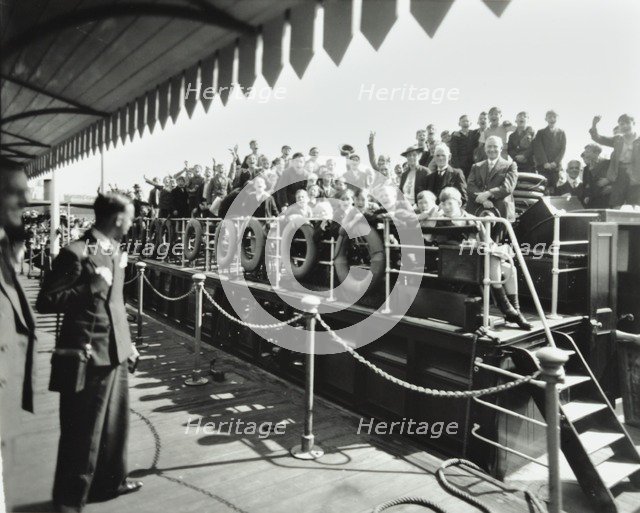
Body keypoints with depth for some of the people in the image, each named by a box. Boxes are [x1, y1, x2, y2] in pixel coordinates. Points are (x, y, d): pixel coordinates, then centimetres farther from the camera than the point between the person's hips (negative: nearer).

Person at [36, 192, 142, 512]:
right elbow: (45, 302, -16)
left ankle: (109, 482, 40)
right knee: (83, 432, 7)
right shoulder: (76, 253, -16)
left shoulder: (115, 252, 9)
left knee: (115, 423, 21)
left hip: (115, 352, 8)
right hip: (89, 356, -8)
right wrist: (93, 286, -23)